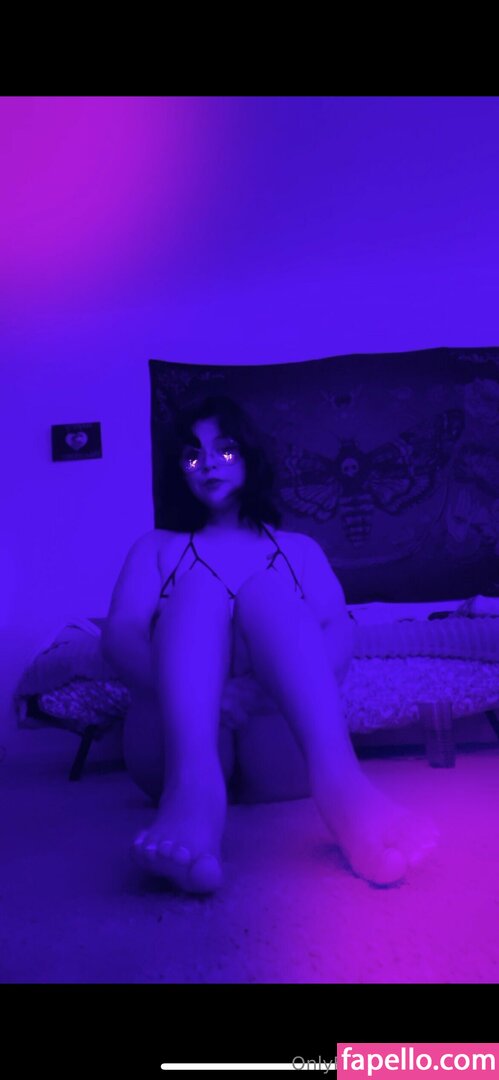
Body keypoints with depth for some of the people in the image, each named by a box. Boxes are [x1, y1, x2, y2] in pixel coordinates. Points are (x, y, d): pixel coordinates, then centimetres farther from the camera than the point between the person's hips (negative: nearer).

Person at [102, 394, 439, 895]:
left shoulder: (299, 549, 24)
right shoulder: (157, 547, 23)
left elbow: (339, 631, 6)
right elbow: (118, 633, 4)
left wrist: (293, 682, -18)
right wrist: (179, 684, -18)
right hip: (178, 743, 0)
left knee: (268, 590, -23)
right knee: (198, 587, -22)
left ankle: (336, 777, -49)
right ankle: (193, 783, -50)